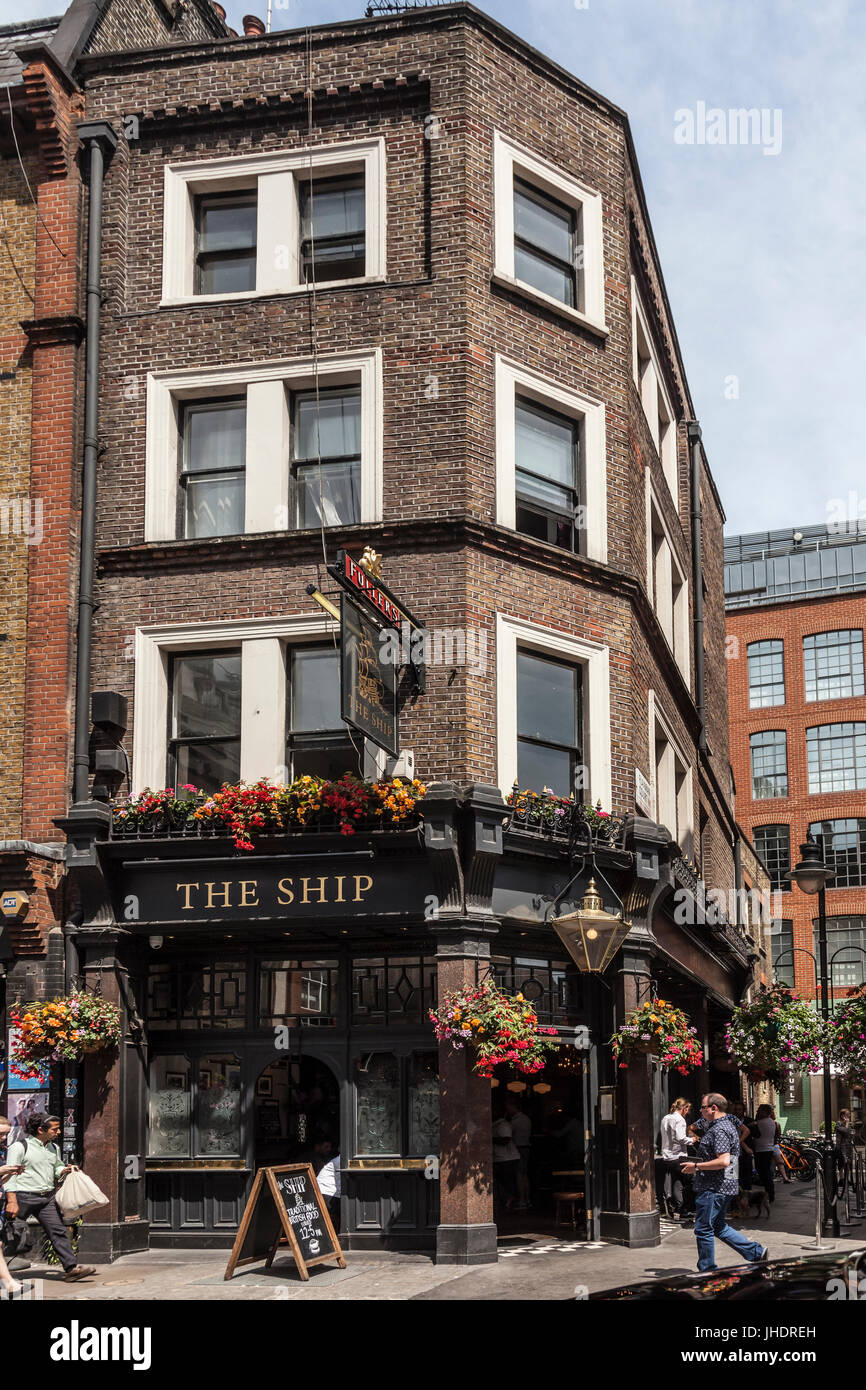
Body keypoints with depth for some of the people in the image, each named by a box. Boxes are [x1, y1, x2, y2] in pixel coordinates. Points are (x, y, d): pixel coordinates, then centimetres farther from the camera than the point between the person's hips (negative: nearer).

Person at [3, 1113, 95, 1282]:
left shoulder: (54, 1148, 14)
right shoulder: (19, 1147, -9)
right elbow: (10, 1175, -12)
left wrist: (65, 1170, 5)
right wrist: (11, 1201, -19)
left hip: (47, 1198, 6)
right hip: (24, 1197, -6)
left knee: (58, 1231, -4)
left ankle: (71, 1267, -7)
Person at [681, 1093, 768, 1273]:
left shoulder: (719, 1130, -18)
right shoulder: (728, 1124, 15)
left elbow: (724, 1161, -28)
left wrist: (696, 1166, -20)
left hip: (713, 1189, -11)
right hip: (723, 1188, 11)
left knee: (703, 1229, -1)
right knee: (719, 1228, 18)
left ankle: (708, 1271, 7)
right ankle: (757, 1253, 17)